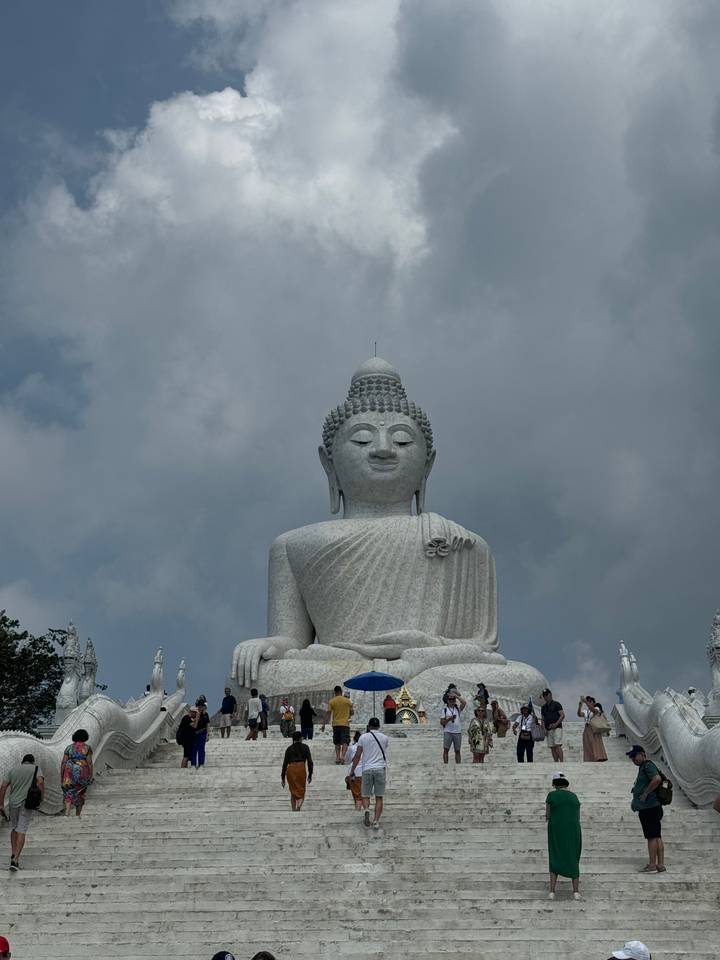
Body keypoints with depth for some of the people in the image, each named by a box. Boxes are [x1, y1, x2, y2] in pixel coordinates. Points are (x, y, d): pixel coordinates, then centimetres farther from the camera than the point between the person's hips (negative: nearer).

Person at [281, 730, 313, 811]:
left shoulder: (289, 748, 11)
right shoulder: (305, 747, 9)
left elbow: (285, 763, 9)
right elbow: (310, 761, 4)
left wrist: (283, 777, 13)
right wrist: (310, 774, 10)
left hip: (291, 769, 1)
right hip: (301, 768, -1)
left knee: (293, 791, 15)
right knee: (301, 790, 6)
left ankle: (293, 809, 14)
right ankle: (299, 805, -22)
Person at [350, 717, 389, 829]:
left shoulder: (363, 737, 0)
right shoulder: (384, 738, 5)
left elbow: (357, 756, -1)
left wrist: (352, 770, 7)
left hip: (367, 769, -1)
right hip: (380, 769, 1)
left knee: (365, 795, 8)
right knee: (379, 797, 4)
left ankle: (366, 809, -22)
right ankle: (376, 821, -5)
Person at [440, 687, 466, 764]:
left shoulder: (458, 708, 9)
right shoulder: (445, 709, 5)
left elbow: (464, 702, -10)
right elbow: (441, 722, 2)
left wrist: (456, 696, -6)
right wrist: (448, 719, -16)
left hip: (457, 732, 2)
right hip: (448, 732, -1)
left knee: (457, 750, 4)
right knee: (446, 750, -4)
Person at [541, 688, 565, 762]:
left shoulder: (556, 704, 0)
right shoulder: (543, 707, 17)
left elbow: (562, 715, -8)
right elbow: (543, 719, 20)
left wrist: (556, 724, -19)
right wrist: (544, 729, 5)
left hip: (557, 728, -6)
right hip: (548, 730, 6)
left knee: (558, 745, -17)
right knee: (552, 748, 2)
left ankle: (561, 762, -21)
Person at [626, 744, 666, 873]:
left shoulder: (648, 765, -11)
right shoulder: (642, 767, 21)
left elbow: (657, 779, -28)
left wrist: (645, 793, -20)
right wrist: (635, 801, 20)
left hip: (649, 808, -10)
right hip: (649, 808, 10)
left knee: (652, 836, -7)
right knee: (657, 837, 9)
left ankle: (652, 865, -5)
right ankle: (661, 864, 10)